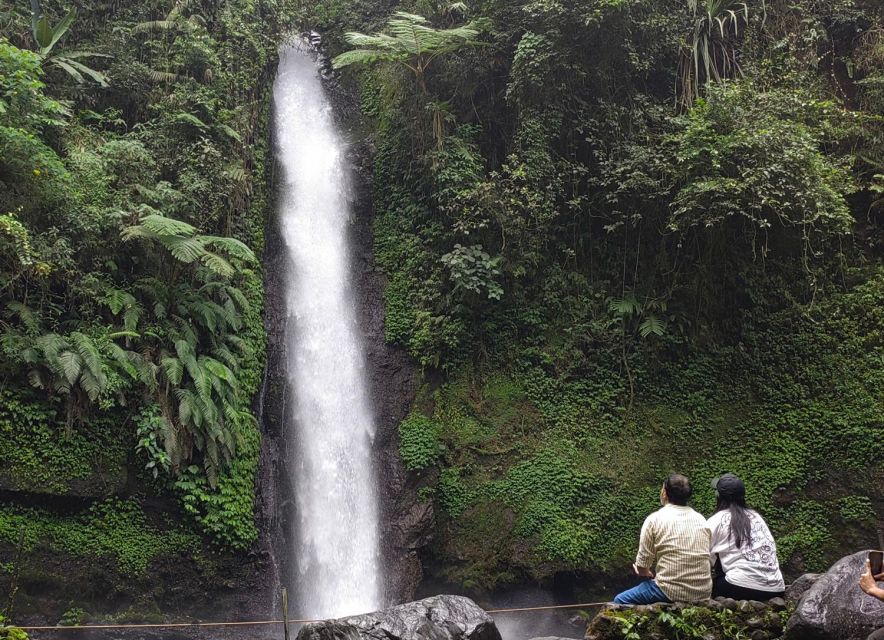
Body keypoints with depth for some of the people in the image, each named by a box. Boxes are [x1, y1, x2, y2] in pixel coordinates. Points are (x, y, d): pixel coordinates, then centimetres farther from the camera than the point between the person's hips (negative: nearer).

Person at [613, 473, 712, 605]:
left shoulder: (654, 519, -6)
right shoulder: (701, 520, 8)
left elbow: (643, 563, -4)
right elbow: (708, 559, 16)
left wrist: (645, 574, 20)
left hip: (672, 592, -6)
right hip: (703, 593, 6)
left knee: (620, 600, 13)